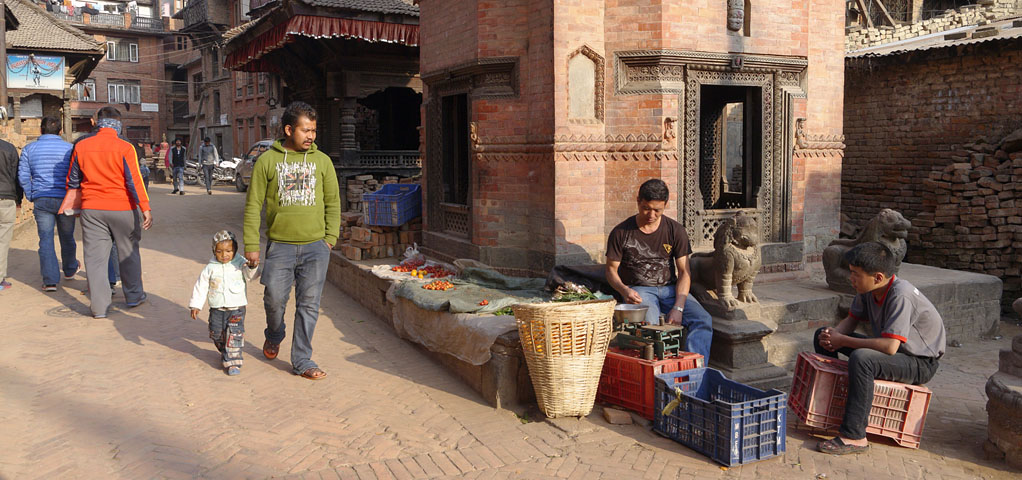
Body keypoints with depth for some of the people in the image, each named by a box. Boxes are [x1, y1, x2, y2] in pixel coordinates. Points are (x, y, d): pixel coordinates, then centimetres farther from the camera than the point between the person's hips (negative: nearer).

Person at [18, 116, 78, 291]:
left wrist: (31, 196, 11)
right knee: (67, 237, 16)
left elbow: (23, 176, 1)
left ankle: (50, 280, -3)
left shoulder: (29, 149, 3)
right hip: (65, 199, 0)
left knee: (46, 239, 2)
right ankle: (70, 270, 34)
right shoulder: (70, 148, -1)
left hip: (41, 200, 0)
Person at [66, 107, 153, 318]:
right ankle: (134, 296, 25)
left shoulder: (81, 146, 3)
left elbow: (73, 180, 13)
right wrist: (145, 208, -12)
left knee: (95, 256, 5)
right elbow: (134, 180, -13)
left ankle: (99, 306, 6)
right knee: (128, 253, 13)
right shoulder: (124, 147, -9)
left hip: (91, 209, 2)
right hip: (122, 208, -2)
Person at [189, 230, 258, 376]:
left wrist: (252, 267, -39)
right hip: (217, 309, 3)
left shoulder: (240, 264, -3)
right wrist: (195, 305, 2)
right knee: (217, 335, 15)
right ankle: (225, 353, 42)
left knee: (235, 335, -11)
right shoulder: (210, 268, 0)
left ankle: (233, 362, -5)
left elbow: (250, 275, -17)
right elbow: (201, 286, 4)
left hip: (237, 308, -3)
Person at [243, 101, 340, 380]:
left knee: (309, 305, 2)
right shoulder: (267, 161, 1)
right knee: (274, 299, 4)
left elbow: (333, 202, 11)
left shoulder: (322, 161, 6)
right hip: (280, 245, -1)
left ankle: (302, 361, 14)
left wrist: (330, 238, 3)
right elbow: (253, 205, 2)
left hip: (315, 247, 1)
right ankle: (274, 337, 37)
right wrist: (251, 245, -2)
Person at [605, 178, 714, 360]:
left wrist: (678, 307, -16)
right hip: (639, 290, -2)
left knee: (703, 320, -23)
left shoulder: (675, 231, 1)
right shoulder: (621, 233, -3)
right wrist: (624, 290, -22)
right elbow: (611, 271, 2)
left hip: (671, 289, 3)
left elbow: (684, 272, -1)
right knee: (649, 324, -35)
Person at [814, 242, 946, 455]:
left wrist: (843, 341, -28)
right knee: (822, 336, 5)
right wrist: (832, 334, -14)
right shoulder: (868, 289, -7)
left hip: (920, 363, -9)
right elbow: (852, 319, 8)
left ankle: (854, 436, -30)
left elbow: (890, 346, -37)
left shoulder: (900, 296, -31)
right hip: (891, 348, 9)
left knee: (861, 359, -38)